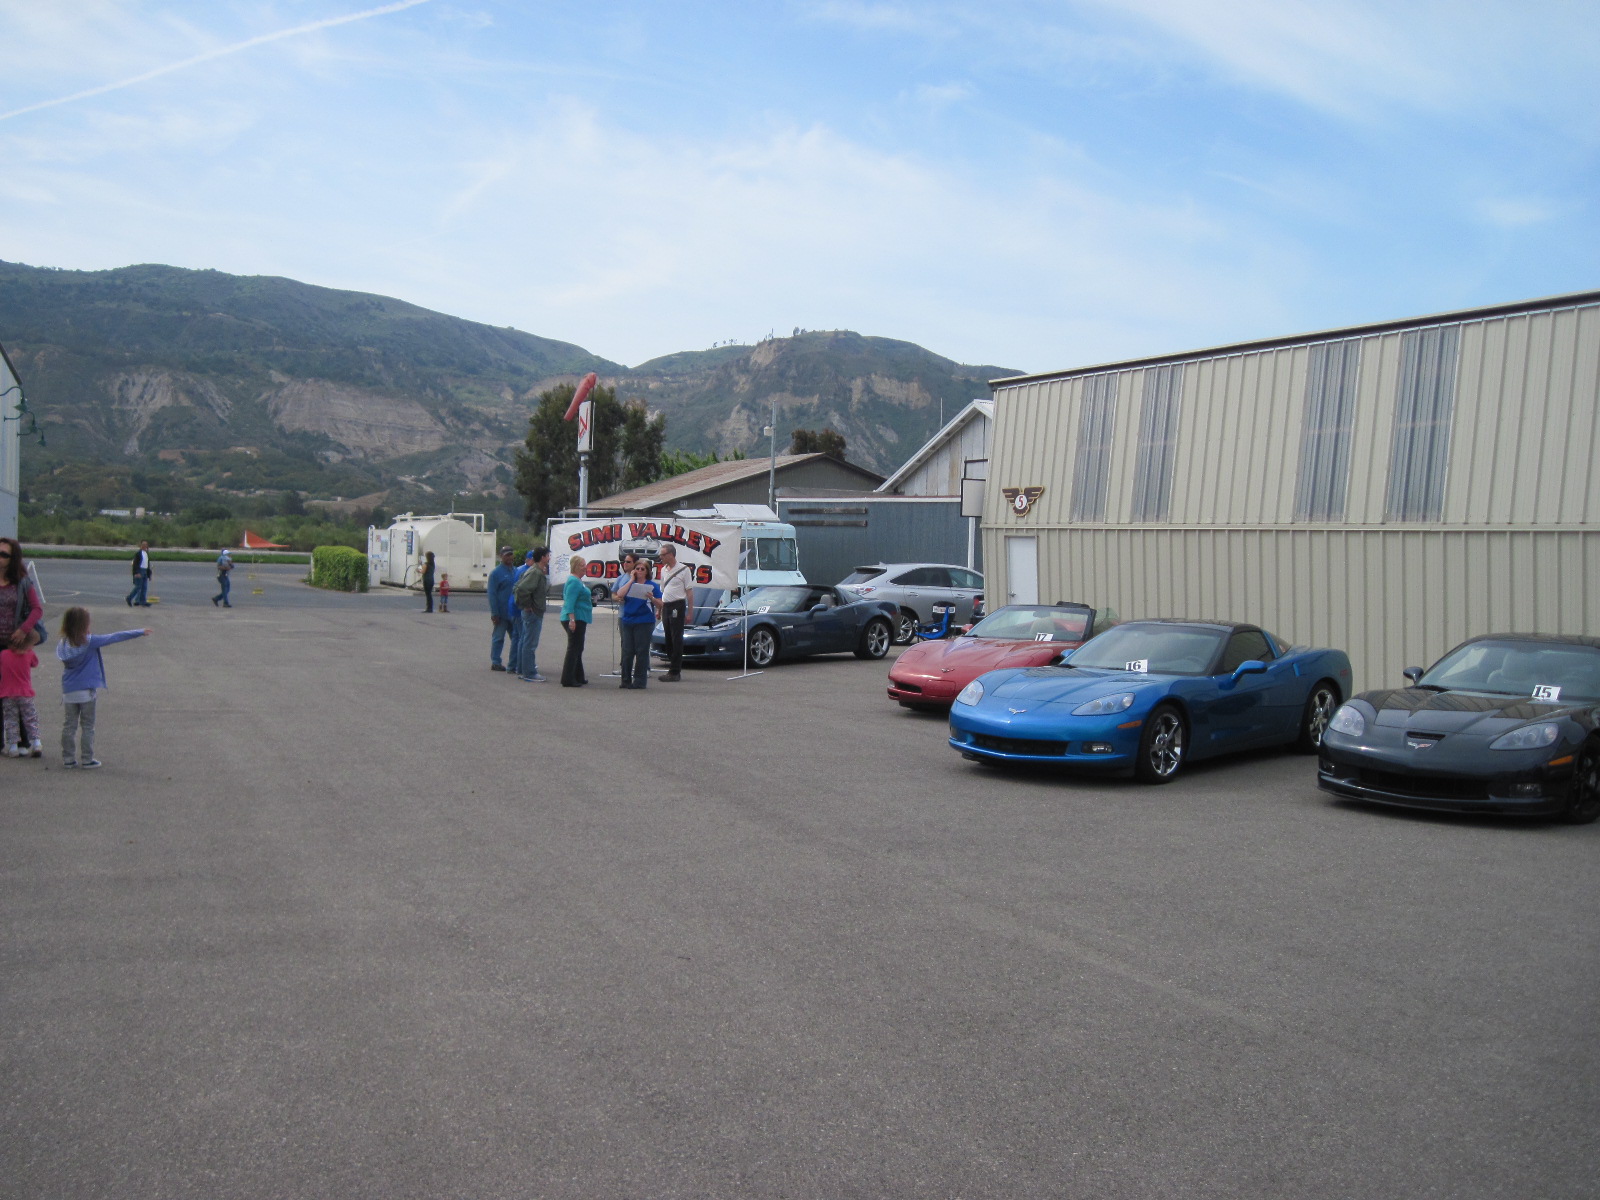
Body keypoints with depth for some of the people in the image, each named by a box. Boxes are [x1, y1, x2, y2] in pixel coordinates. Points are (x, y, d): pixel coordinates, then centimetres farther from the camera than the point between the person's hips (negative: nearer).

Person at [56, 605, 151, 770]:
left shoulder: (63, 644, -1)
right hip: (86, 690, -4)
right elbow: (115, 637, -9)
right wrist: (139, 632, -2)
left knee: (69, 724, 12)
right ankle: (87, 760, 8)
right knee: (87, 726, 5)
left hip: (68, 691, 4)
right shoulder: (90, 642, -14)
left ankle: (68, 758, 15)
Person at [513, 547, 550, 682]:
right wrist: (527, 605, -19)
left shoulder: (537, 571, 13)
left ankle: (522, 671, 24)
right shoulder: (535, 572, -18)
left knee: (526, 642, 16)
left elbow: (516, 588, 18)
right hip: (533, 612, -10)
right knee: (530, 644, -5)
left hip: (533, 612, 10)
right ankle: (529, 674, -1)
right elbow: (522, 589, -30)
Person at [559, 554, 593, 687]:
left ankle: (578, 677, 27)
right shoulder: (574, 581, -16)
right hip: (575, 619, -11)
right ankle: (568, 679, -6)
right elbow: (569, 602, -25)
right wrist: (572, 619, -30)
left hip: (579, 620, 11)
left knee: (577, 649, 17)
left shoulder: (578, 580, 16)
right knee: (574, 649, -8)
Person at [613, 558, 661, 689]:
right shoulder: (628, 583, 11)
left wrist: (651, 598, -20)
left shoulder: (652, 585, 2)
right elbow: (619, 594, -9)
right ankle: (626, 680, 14)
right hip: (628, 621, 3)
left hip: (644, 622, -3)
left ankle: (640, 682, 4)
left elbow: (660, 605, -1)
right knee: (627, 651, 5)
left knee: (642, 651, -2)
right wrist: (631, 580, -5)